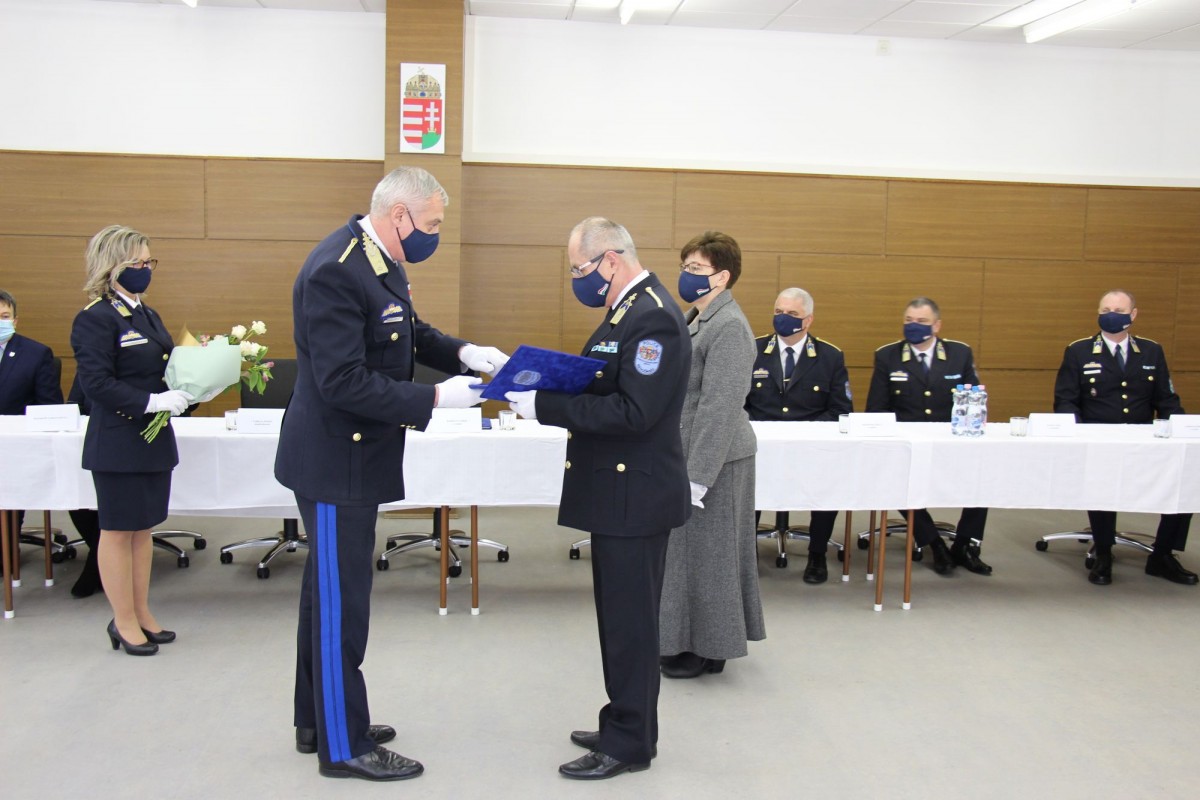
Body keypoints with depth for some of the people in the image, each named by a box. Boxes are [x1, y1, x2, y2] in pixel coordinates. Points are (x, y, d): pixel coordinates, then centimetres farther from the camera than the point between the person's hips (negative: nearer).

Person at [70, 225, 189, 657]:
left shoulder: (148, 316, 13)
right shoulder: (95, 319, -13)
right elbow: (96, 383, -20)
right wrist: (152, 402, -27)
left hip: (154, 440, 8)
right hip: (118, 443, -8)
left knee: (143, 528, 14)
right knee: (118, 531, 4)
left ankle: (142, 614, 25)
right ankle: (124, 622, 14)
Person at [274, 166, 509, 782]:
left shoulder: (380, 260, 6)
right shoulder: (336, 271, -25)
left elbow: (409, 330, 18)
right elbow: (344, 383, -28)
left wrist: (461, 353, 1)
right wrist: (434, 399, -25)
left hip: (352, 456, 10)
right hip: (335, 461, -10)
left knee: (328, 593, 19)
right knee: (340, 601, 1)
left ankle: (319, 720, 35)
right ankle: (344, 746, 16)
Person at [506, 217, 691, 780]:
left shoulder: (652, 317, -19)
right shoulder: (628, 309, 13)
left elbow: (633, 413, -26)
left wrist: (545, 407, -24)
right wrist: (540, 392, 2)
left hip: (637, 495, -10)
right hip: (619, 492, 10)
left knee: (630, 620, 1)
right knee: (620, 616, 18)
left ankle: (629, 744, 14)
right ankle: (624, 725, 32)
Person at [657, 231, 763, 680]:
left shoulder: (729, 327, -17)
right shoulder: (695, 319, 12)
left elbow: (720, 407, -22)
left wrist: (697, 476, -22)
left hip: (712, 459, -9)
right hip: (686, 452, 9)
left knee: (706, 552, 2)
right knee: (686, 550, 16)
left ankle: (709, 651, 17)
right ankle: (690, 641, 29)